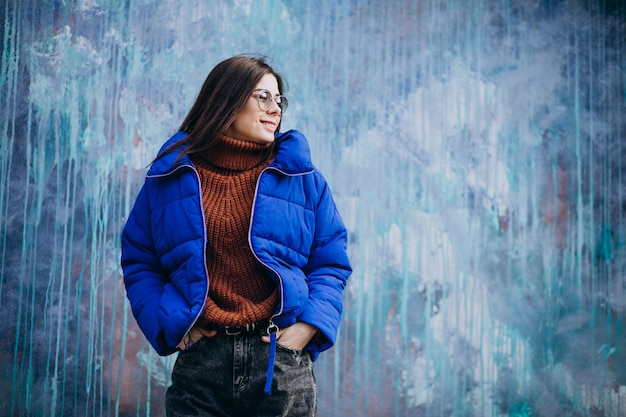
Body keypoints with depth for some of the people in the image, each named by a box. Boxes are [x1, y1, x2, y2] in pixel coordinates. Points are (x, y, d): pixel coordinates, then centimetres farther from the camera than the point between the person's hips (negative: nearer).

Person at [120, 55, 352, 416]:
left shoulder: (301, 176, 6)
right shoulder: (172, 175, 6)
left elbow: (331, 264, 7)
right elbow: (139, 262, 10)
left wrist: (308, 326, -8)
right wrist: (170, 327, -4)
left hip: (282, 363, 1)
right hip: (200, 361, 0)